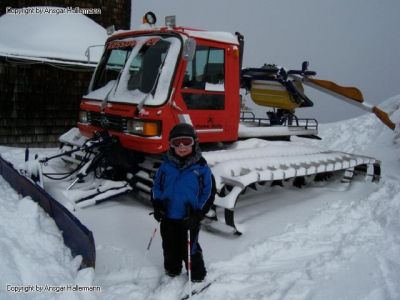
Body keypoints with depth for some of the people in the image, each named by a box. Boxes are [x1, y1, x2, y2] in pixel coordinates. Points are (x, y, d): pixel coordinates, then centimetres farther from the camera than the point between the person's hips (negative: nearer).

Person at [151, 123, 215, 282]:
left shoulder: (201, 167, -10)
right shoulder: (166, 165, -2)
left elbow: (209, 192, -7)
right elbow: (156, 185, 9)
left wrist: (197, 214, -14)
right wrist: (157, 205, -4)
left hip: (188, 218, -3)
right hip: (168, 216, 4)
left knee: (189, 248, 7)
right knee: (170, 246, 20)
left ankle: (197, 275, 30)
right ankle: (172, 269, 44)